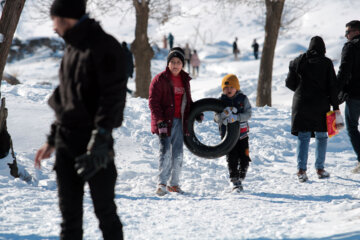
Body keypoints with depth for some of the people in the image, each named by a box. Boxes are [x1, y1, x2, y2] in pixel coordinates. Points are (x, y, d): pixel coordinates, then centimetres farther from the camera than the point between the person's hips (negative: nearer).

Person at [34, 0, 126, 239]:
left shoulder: (105, 47, -10)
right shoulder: (72, 49, 17)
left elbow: (113, 96, -16)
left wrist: (100, 137, -24)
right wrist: (52, 140, 21)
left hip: (94, 140, -8)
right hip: (66, 142, 8)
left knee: (105, 210, -1)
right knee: (69, 212, 7)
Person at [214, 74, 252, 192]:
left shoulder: (243, 99, 1)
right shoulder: (221, 101, 1)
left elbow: (248, 114, -8)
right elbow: (217, 118, -4)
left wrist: (236, 117, -25)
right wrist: (224, 115, -26)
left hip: (242, 133, 1)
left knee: (244, 158, 0)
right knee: (232, 158, -5)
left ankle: (241, 178, 19)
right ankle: (235, 182, 1)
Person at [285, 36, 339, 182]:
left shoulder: (298, 61, 2)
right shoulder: (326, 62, -3)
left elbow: (289, 83, 6)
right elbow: (332, 86, -4)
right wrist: (335, 106, 1)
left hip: (301, 104, 1)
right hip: (321, 105, -1)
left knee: (303, 137, 4)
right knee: (321, 137, 12)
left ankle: (301, 169, -9)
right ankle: (320, 169, 13)